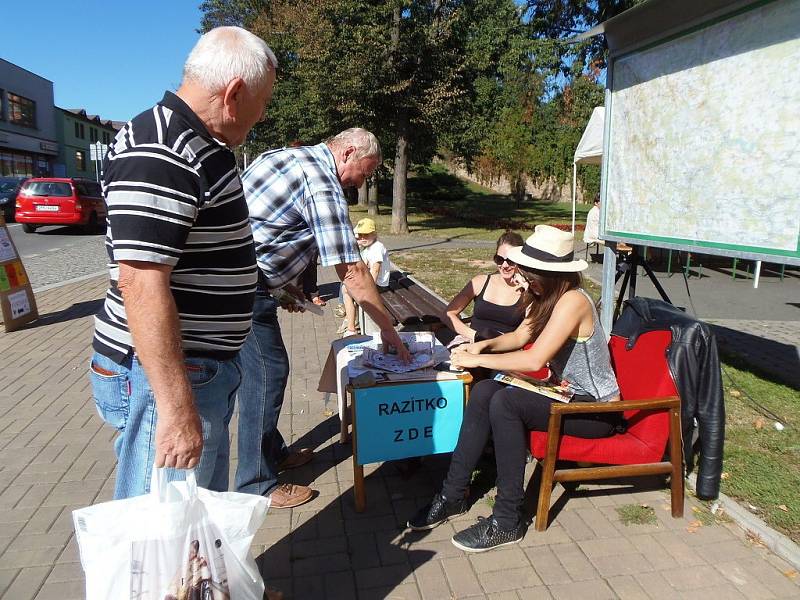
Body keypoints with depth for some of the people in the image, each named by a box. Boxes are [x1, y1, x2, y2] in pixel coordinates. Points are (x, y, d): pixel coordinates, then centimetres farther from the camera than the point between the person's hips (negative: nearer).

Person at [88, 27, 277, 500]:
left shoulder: (202, 147, 13)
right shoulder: (159, 154, -21)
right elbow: (141, 284, -27)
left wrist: (275, 287, 33)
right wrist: (176, 407, -27)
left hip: (203, 368, 10)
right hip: (164, 374, -10)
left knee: (208, 514, 23)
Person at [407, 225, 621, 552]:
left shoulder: (573, 301, -24)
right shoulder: (548, 298, 6)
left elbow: (534, 359, -30)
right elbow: (520, 336, 16)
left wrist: (478, 360, -19)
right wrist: (484, 345, -4)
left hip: (596, 410, -9)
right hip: (569, 394, 9)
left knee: (505, 402, -28)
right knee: (484, 392, -11)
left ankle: (507, 521, -17)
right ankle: (453, 495, -3)